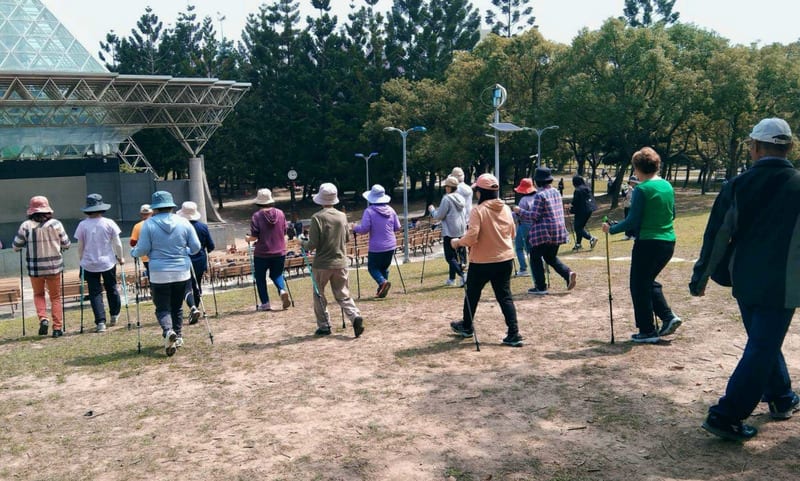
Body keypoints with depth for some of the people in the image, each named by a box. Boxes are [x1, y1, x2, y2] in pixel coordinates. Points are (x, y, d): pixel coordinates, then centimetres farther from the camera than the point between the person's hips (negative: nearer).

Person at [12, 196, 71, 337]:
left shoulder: (26, 226, -8)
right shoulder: (56, 224, -6)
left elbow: (16, 246, 1)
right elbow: (66, 245, 2)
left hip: (35, 268, 0)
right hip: (54, 267, 0)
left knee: (38, 294, 22)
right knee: (55, 297, 12)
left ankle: (43, 318, 1)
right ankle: (57, 327, 9)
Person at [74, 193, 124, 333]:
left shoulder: (82, 225, -6)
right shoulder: (109, 223, -7)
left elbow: (80, 247, 0)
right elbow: (117, 244, -3)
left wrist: (82, 260, 15)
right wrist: (120, 257, 12)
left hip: (90, 264, 0)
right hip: (108, 262, 0)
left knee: (95, 293, 3)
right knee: (112, 289, 18)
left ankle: (100, 322, -2)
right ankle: (114, 316, 31)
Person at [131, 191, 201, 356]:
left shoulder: (149, 224, -7)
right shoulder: (184, 222, 0)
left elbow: (142, 249, -5)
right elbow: (196, 247, 3)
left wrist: (133, 252, 17)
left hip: (159, 275, -2)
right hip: (182, 273, 3)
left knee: (162, 308, 5)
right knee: (177, 307, 17)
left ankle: (168, 331, -21)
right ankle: (178, 337, 20)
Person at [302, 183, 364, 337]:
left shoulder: (317, 218, -13)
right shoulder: (342, 216, 1)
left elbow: (313, 244, -13)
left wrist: (303, 244, 6)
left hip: (322, 264, -3)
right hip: (340, 263, 4)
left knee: (319, 295, 14)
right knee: (343, 295, 11)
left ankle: (324, 326, 17)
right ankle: (355, 317, -10)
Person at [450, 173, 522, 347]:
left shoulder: (478, 210, -16)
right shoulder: (506, 209, 3)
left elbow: (472, 237, -22)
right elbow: (512, 233, 13)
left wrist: (457, 242, -4)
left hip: (482, 261, -5)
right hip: (505, 259, 5)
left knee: (472, 294, 16)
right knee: (505, 296, 8)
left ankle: (467, 326, 35)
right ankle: (514, 334, 0)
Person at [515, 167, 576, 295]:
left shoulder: (540, 195, -15)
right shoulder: (556, 192, 10)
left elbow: (534, 215, -17)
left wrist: (520, 211, -4)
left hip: (544, 232, -8)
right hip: (558, 231, 8)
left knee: (536, 257, 5)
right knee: (551, 257, 22)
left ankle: (540, 287, 6)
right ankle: (568, 273, 1)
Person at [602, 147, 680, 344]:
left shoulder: (642, 190, -13)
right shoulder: (668, 186, 8)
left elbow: (632, 221, -14)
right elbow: (672, 214, 18)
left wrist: (611, 229, -1)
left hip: (648, 243, -8)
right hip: (668, 242, 8)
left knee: (639, 286, 6)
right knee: (649, 281, 23)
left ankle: (647, 331, 11)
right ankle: (668, 317, 13)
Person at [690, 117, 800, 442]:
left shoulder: (738, 185, -4)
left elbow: (716, 235, -4)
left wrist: (700, 278, 4)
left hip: (744, 281, 4)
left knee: (764, 342, 23)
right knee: (762, 350, 2)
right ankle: (726, 416, -1)